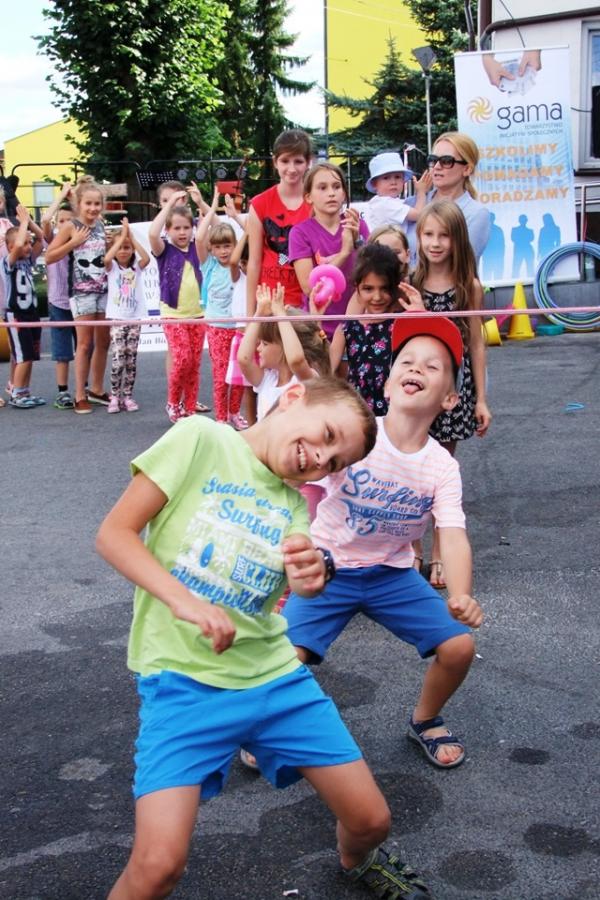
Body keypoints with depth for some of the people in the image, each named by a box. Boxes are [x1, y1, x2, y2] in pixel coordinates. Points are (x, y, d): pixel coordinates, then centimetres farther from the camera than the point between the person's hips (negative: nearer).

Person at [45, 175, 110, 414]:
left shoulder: (101, 225, 10)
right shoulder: (70, 226, -6)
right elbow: (49, 257, -9)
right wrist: (74, 242, -14)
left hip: (105, 289, 6)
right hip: (82, 291, -6)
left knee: (103, 342, 10)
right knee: (85, 343, -6)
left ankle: (96, 390, 22)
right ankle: (80, 396, 0)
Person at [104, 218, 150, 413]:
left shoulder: (136, 267, 7)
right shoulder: (112, 267, 3)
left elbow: (146, 258, -15)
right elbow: (106, 258, -20)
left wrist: (131, 236, -14)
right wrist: (122, 235, -16)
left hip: (135, 318, 2)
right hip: (117, 319, -2)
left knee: (131, 359, 2)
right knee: (118, 358, -12)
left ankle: (128, 396, 10)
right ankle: (114, 396, -2)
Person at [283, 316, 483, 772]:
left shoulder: (442, 466, -11)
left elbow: (453, 534, -21)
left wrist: (461, 596, -39)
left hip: (392, 572, 3)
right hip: (328, 569, -2)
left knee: (459, 647, -9)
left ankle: (426, 721, 24)